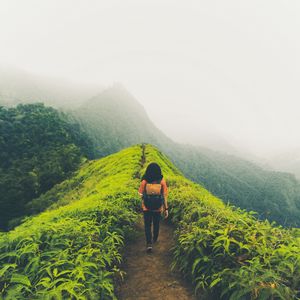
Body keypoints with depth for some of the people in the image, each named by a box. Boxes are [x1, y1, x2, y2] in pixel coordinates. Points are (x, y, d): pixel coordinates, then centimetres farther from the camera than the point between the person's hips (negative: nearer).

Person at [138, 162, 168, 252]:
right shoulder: (162, 181, -15)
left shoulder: (144, 181, -16)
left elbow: (141, 194, -6)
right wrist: (166, 209, -2)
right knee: (156, 224, 24)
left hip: (146, 207, -1)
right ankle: (154, 239, 44)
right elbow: (165, 196, -11)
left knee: (147, 225, 13)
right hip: (158, 208, 2)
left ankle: (149, 243, 0)